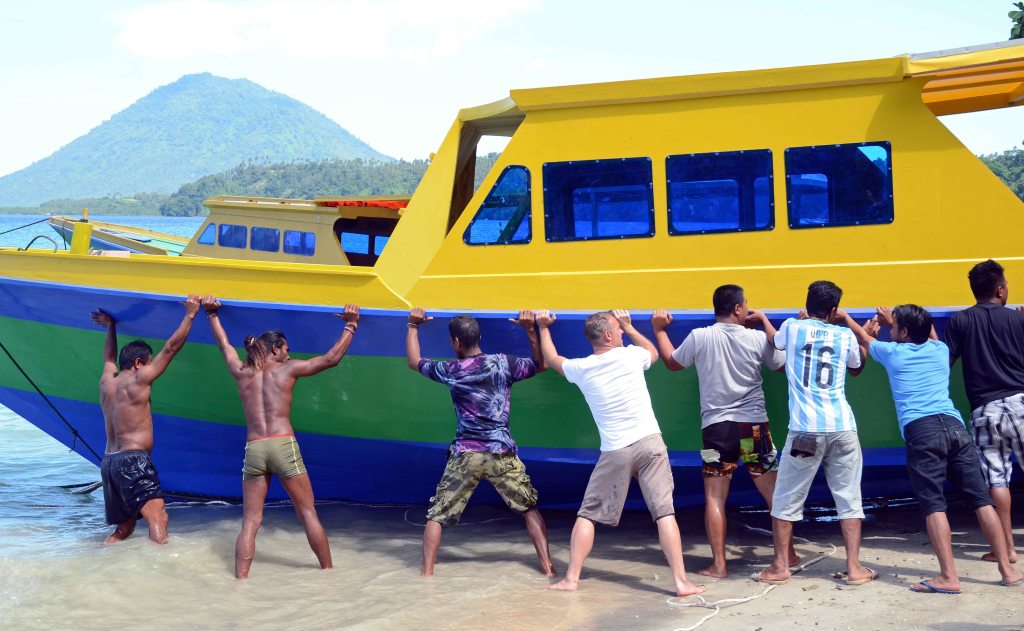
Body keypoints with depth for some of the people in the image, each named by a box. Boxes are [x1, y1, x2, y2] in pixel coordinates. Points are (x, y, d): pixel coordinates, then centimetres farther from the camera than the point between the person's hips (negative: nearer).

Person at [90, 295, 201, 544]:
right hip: (134, 460, -9)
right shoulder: (138, 380, -5)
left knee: (123, 529, 16)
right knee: (158, 519, -18)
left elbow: (110, 358, 37)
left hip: (109, 461, 9)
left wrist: (111, 327, 49)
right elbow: (170, 347, -6)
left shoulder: (107, 381, 14)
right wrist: (190, 314, -2)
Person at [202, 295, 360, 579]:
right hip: (284, 446, -3)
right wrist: (350, 326, 16)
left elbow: (224, 345, 31)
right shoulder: (287, 369, 5)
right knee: (308, 513, 8)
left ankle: (240, 579, -4)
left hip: (253, 449, 3)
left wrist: (212, 314, 44)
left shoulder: (241, 372, 13)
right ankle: (328, 569, 14)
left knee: (250, 521, 4)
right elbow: (332, 358, 6)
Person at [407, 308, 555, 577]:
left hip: (464, 454, -1)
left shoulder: (451, 370, -2)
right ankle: (547, 565, 8)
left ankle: (427, 572, 4)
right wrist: (530, 329, 5)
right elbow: (541, 364, 10)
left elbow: (414, 362, 14)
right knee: (529, 508, 14)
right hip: (502, 453, 1)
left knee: (437, 515, 9)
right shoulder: (503, 363, -2)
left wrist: (413, 326, 21)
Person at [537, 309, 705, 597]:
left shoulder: (580, 368, 3)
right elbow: (654, 353, 25)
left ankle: (571, 578, 12)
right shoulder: (630, 355, 0)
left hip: (615, 452, 1)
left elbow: (552, 360, 26)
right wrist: (629, 327, 30)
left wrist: (543, 328, 38)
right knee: (664, 512, -2)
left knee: (588, 515, 12)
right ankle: (681, 581, -4)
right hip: (650, 443, 0)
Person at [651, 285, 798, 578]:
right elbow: (784, 362, 14)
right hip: (753, 425, 1)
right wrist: (765, 322, 18)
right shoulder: (757, 338, -4)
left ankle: (718, 565, 2)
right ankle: (788, 554, 19)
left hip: (716, 427, 0)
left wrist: (659, 329, 25)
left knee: (714, 498, 5)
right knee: (774, 492, 12)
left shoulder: (699, 337, -5)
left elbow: (671, 362, 12)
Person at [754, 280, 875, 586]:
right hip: (842, 427, 2)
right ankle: (854, 568, 9)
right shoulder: (846, 336, 8)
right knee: (849, 498, 9)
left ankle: (780, 567, 15)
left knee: (786, 500, 9)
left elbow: (774, 342, 30)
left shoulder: (792, 327, 5)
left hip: (805, 429, -1)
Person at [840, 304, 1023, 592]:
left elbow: (863, 336, 32)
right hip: (954, 426, 4)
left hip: (921, 431, -4)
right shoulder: (940, 349, 21)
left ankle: (949, 577, -14)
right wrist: (893, 320, 58)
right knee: (982, 499, 4)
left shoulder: (892, 352, 12)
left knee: (933, 505, -7)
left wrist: (845, 317, 51)